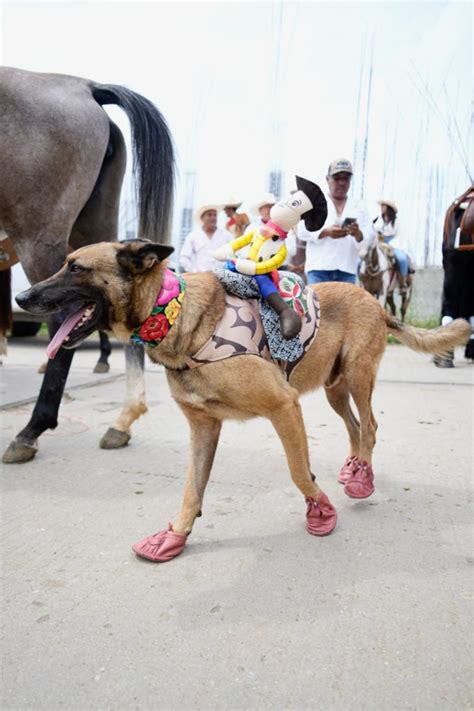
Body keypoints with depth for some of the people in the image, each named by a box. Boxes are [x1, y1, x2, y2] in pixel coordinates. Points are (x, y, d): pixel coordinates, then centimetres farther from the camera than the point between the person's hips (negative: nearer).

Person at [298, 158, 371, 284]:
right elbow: (302, 231, 0)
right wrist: (326, 232, -18)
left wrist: (357, 234, -16)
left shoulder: (359, 206, 19)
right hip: (319, 268, -2)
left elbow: (368, 239, 8)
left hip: (347, 270, 2)